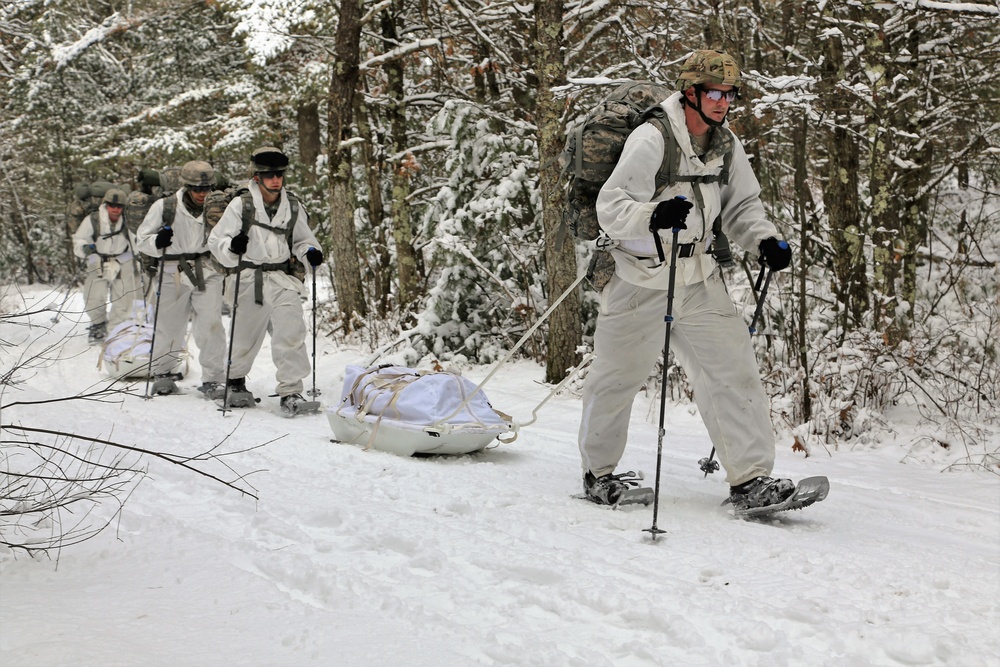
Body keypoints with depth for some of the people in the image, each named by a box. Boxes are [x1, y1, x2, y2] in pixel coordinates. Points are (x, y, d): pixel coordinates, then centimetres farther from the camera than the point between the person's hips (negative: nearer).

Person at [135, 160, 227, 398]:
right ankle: (164, 372, 30)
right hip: (173, 273, 0)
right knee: (169, 327, 8)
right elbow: (141, 239, 2)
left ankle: (213, 380, -2)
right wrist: (157, 242, -18)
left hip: (207, 273, 1)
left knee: (211, 326, -10)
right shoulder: (164, 206, -2)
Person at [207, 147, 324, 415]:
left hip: (283, 280, 1)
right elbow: (216, 240, -2)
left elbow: (302, 240, 19)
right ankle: (236, 381, 36)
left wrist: (310, 252, -3)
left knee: (291, 332, -15)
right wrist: (232, 247, -24)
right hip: (250, 279, -1)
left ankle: (290, 392, -11)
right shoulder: (241, 204, -3)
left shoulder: (292, 207, 7)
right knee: (244, 336, 10)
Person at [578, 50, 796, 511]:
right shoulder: (651, 140, -18)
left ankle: (749, 477, 1)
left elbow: (741, 207, 13)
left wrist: (765, 241, -6)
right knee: (617, 377, 8)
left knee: (733, 368, -4)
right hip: (639, 282, -5)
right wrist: (653, 215, -40)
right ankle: (598, 472, 28)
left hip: (699, 282, 6)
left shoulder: (726, 146, 3)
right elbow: (610, 207, -21)